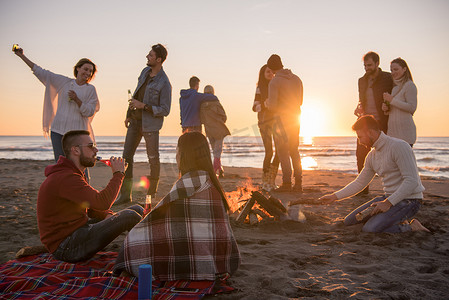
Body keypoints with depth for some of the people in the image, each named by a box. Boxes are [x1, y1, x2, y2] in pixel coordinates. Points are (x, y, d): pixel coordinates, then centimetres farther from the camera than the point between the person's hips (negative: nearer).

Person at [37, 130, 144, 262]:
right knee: (128, 216, -21)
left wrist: (108, 215, -5)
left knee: (137, 210, 4)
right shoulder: (64, 178, -24)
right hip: (67, 247, -11)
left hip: (80, 230, 11)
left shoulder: (73, 173, 12)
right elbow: (102, 202, -33)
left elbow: (93, 204, 17)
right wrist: (118, 174, -18)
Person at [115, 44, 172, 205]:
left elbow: (165, 110, -15)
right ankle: (125, 194, 12)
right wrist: (129, 114, 17)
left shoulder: (164, 83, -15)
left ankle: (151, 194, 17)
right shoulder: (145, 71, 6)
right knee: (127, 156, 5)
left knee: (153, 159, 3)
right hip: (135, 120, 7)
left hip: (150, 123, -7)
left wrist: (143, 106, -20)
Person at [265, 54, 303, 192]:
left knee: (282, 151, -1)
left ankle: (287, 183, -3)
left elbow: (272, 106, -16)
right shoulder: (296, 79, 10)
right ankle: (298, 183, 12)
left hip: (282, 119, -6)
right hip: (295, 118, 6)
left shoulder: (274, 82, -11)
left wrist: (267, 103, 6)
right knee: (294, 151, 12)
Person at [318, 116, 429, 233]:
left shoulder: (399, 146, -17)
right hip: (389, 197, 9)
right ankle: (396, 220, 7)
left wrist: (388, 202, -27)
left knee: (369, 229, -27)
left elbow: (412, 181, -23)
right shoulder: (372, 156, 9)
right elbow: (359, 183, 17)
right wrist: (335, 196, 12)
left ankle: (411, 227, -6)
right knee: (349, 221, 2)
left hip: (409, 200, -8)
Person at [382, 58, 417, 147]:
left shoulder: (409, 85, -4)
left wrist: (392, 100, -13)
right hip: (392, 131, 7)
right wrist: (386, 109, 4)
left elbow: (412, 108, -14)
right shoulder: (395, 87, 19)